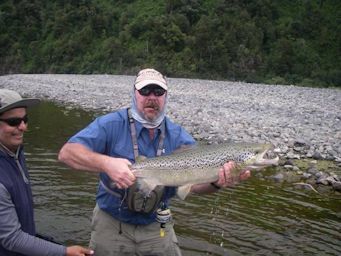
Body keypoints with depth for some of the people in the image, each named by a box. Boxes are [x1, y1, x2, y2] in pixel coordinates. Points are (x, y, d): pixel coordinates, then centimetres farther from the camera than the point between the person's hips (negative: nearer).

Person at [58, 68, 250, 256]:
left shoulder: (178, 136, -5)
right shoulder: (112, 124, -14)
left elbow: (195, 182, -14)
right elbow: (67, 153, -23)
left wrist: (217, 182, -37)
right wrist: (106, 163, -40)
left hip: (157, 227, 3)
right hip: (112, 224, -2)